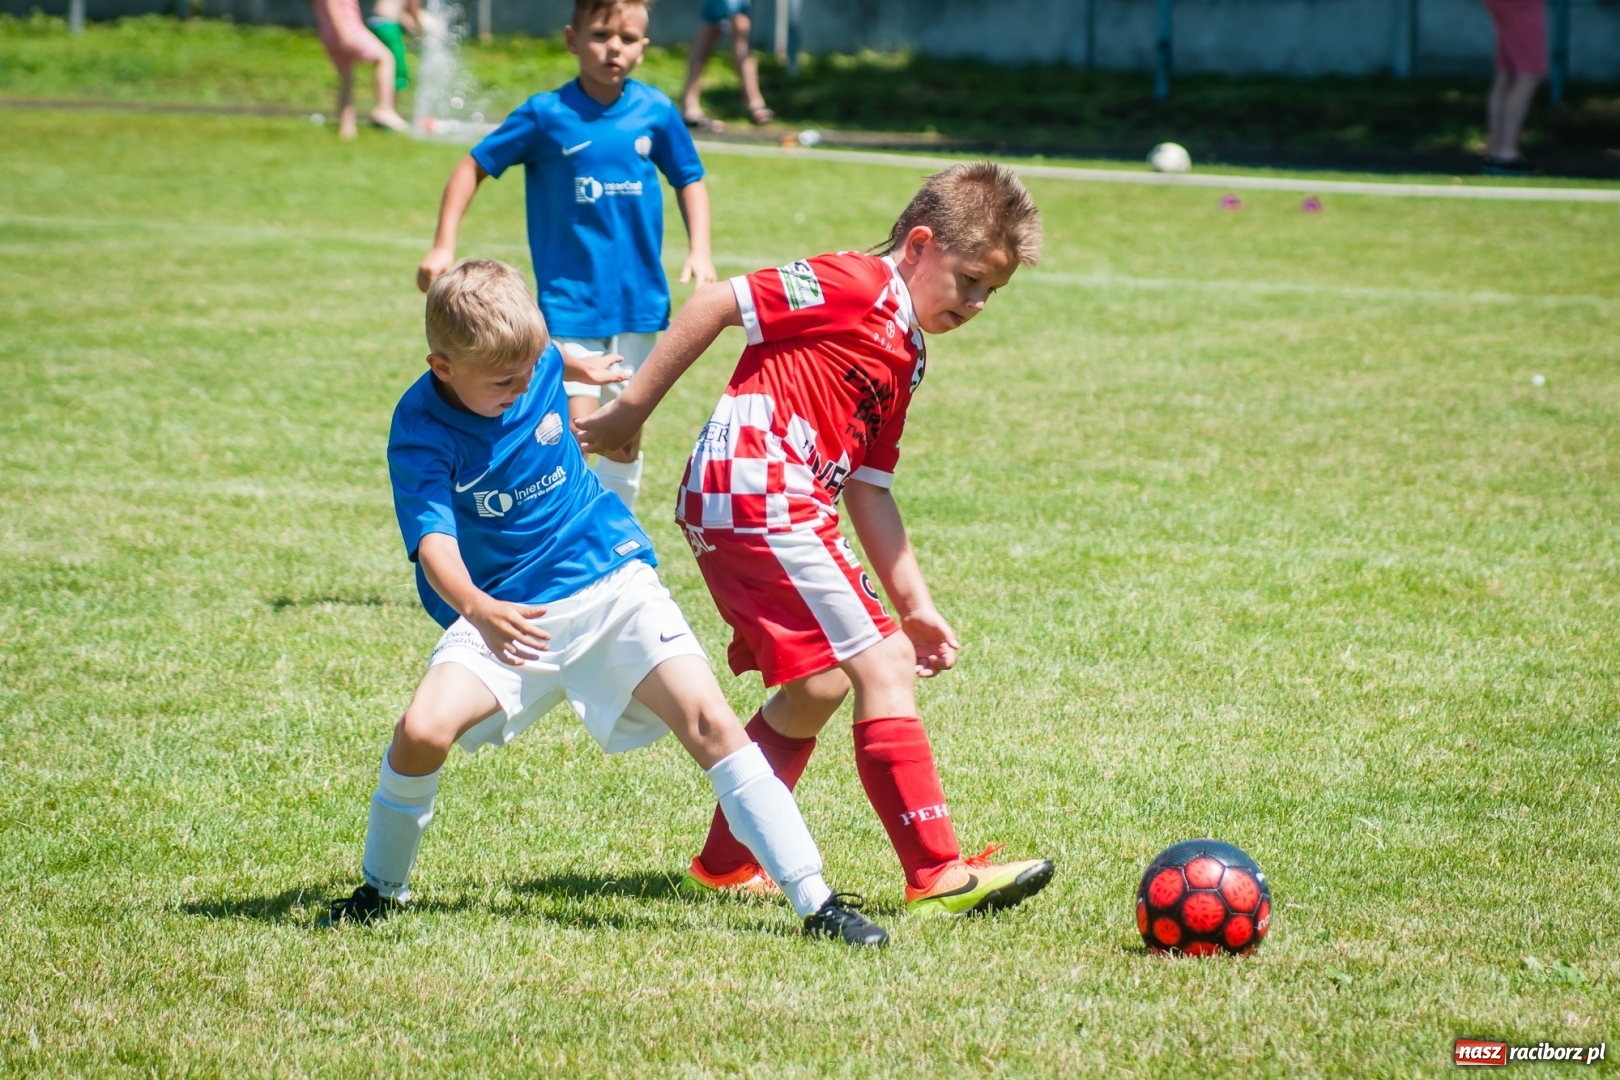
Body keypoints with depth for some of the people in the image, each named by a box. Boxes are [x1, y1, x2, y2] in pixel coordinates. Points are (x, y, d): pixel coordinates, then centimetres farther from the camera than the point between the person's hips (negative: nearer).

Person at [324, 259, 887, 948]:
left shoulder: (536, 365, -5)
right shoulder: (421, 432, -17)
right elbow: (433, 540, -28)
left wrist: (580, 368, 46)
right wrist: (479, 611, -48)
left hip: (610, 583, 2)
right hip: (505, 613, -2)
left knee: (708, 721, -16)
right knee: (422, 730, -25)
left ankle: (816, 903, -15)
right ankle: (381, 888, 4)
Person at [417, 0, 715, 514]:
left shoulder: (656, 113, -2)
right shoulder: (547, 115, -8)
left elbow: (689, 180, 13)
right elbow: (474, 167, 0)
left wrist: (699, 252, 0)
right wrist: (443, 248, -7)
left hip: (640, 302, 3)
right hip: (571, 303, -3)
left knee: (626, 439, 11)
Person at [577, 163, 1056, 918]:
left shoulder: (905, 357, 21)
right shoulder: (854, 285, -7)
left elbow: (867, 488, 22)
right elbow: (716, 304, -11)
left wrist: (914, 604, 18)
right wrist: (628, 414, -10)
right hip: (757, 494, -10)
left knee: (818, 686, 20)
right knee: (882, 669, -11)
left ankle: (726, 864, 31)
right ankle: (938, 876, -11)